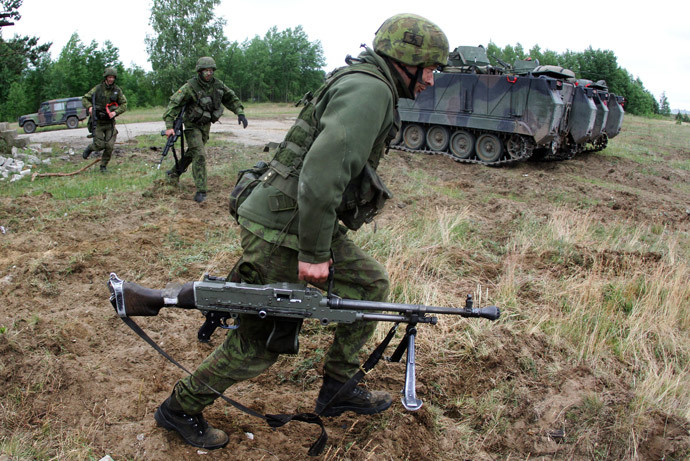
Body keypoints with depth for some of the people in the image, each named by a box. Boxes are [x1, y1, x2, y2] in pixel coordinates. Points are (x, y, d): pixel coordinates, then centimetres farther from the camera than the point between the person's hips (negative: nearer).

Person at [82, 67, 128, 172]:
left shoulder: (117, 90, 2)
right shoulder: (98, 88, -3)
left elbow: (124, 104, 4)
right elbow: (85, 98, 4)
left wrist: (115, 112, -13)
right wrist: (89, 107, -15)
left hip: (110, 122, 2)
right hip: (98, 121, -2)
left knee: (109, 146, -5)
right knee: (99, 145, -7)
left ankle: (103, 166, 14)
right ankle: (89, 148, 28)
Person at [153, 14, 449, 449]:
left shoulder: (364, 89, 15)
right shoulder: (369, 91, -18)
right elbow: (322, 173, -30)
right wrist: (314, 252, -24)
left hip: (309, 224, 10)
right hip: (280, 233, -10)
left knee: (371, 283, 15)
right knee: (257, 346, 3)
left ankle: (338, 389, 26)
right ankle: (180, 409, 25)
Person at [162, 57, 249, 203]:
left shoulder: (217, 85, -4)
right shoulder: (190, 87, -21)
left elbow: (231, 98, 10)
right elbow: (174, 103, -24)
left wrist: (240, 113, -4)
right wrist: (169, 126, -33)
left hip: (206, 125, 6)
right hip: (192, 125, -6)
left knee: (192, 153, 18)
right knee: (199, 155, -16)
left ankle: (175, 173, 41)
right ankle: (201, 191, -13)